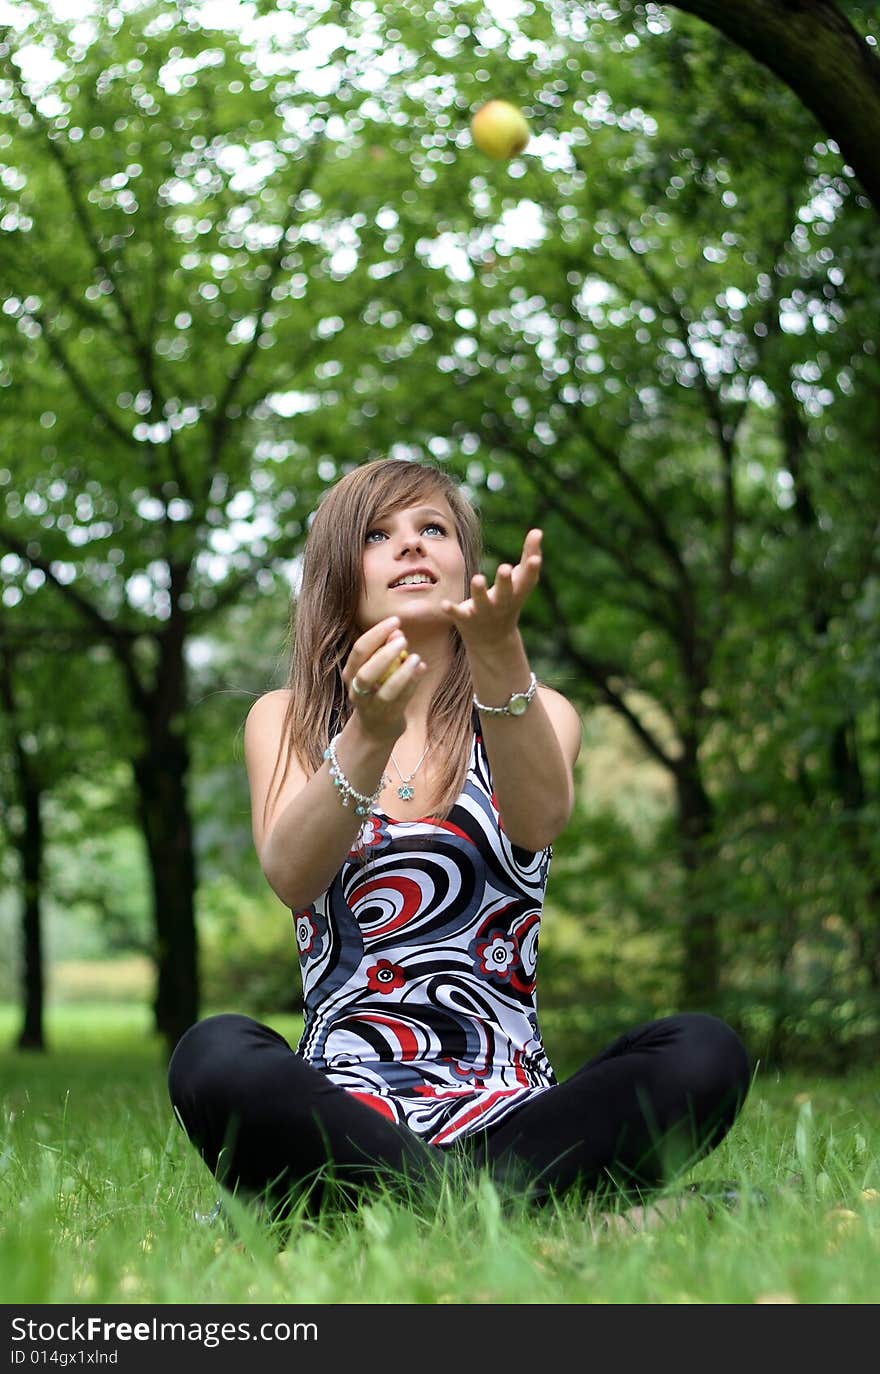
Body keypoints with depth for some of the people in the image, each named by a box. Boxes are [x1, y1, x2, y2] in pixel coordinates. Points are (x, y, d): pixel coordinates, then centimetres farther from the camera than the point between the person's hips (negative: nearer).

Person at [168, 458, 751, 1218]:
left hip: (506, 1112, 1)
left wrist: (500, 654, -32)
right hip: (343, 1114, -1)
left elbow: (540, 821, -15)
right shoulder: (286, 721, 11)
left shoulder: (540, 712, 11)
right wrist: (370, 739, -30)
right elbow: (291, 876, -11)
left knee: (705, 1053, -27)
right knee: (216, 1055, -33)